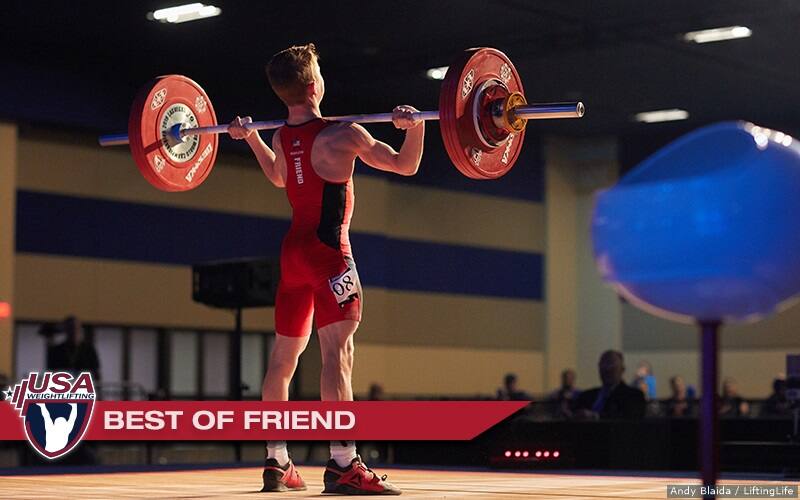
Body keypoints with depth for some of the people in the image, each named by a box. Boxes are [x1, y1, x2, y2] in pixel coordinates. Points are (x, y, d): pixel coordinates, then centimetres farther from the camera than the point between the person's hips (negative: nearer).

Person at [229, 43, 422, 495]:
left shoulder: (281, 138, 8)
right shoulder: (341, 135, -10)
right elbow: (405, 165, -5)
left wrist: (250, 137, 39)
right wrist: (416, 126, -11)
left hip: (293, 250, 8)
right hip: (328, 250, -8)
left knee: (284, 357, 12)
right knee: (338, 352, -16)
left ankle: (277, 464, 18)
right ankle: (343, 466, -25)